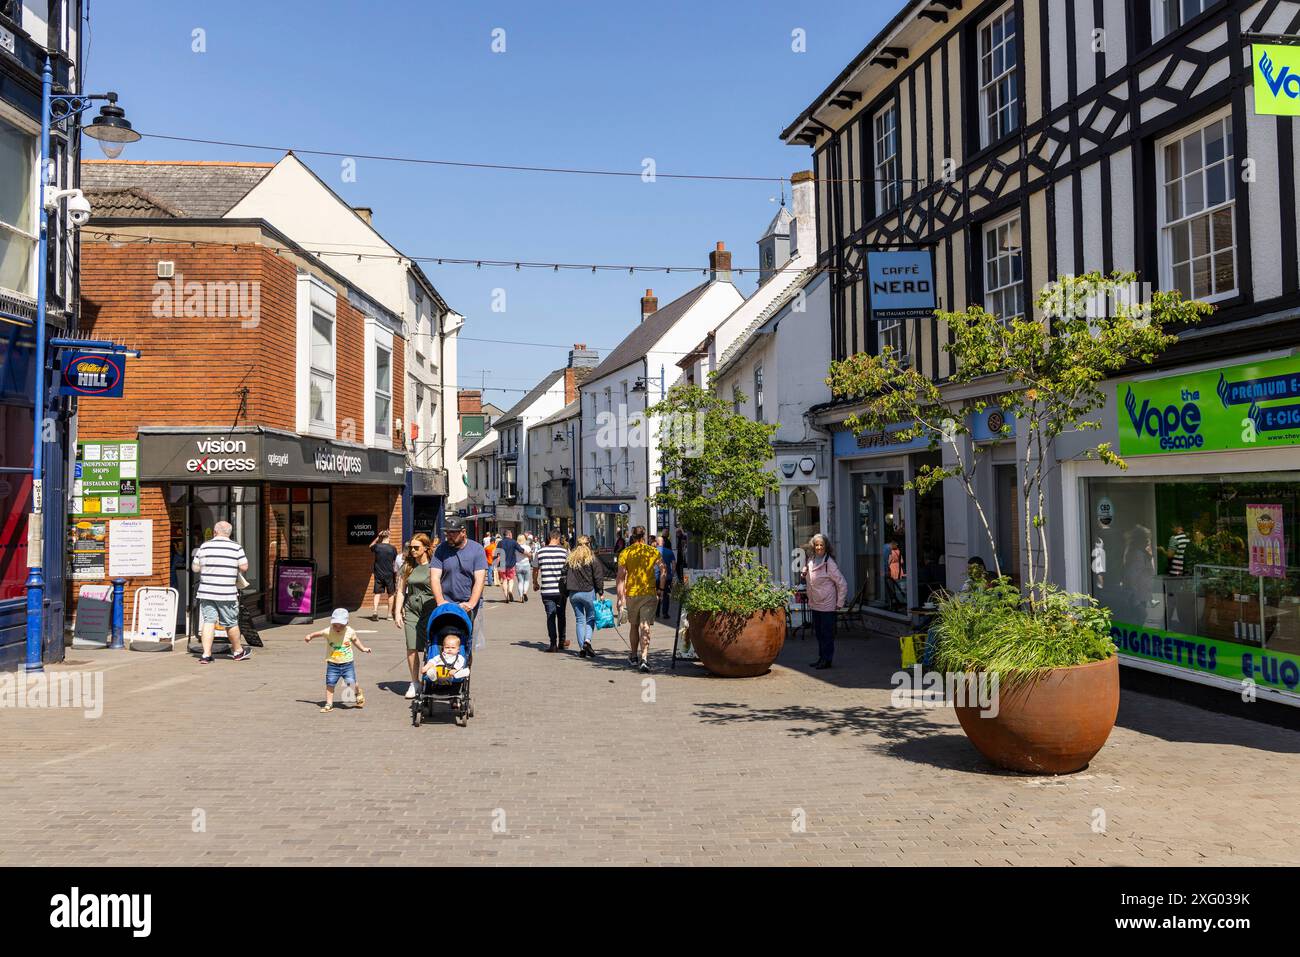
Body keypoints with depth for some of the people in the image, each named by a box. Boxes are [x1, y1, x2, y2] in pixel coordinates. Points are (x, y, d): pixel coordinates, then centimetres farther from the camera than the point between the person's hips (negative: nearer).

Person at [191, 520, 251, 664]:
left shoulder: (204, 546, 2)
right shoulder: (236, 547, -3)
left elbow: (195, 568, 6)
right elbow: (244, 567, -5)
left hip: (206, 591, 1)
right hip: (227, 593, -1)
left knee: (208, 621, 3)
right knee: (231, 623, 10)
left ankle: (206, 654, -4)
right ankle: (238, 652, 27)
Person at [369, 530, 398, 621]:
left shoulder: (377, 547, -4)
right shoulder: (393, 548, -6)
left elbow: (370, 546, 22)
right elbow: (395, 562, 1)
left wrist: (377, 537, 12)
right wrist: (396, 576, 12)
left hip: (378, 574, 1)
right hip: (389, 575, -1)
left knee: (377, 593, 3)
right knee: (391, 593, 12)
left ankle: (375, 611, -15)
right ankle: (389, 614, 15)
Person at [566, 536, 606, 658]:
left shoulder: (571, 558, 6)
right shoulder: (592, 558, -5)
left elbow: (565, 575, 10)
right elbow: (598, 577, -7)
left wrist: (567, 592, 17)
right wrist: (601, 593, -1)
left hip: (573, 593, 3)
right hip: (588, 592, -3)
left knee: (579, 620, 9)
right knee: (591, 618, 9)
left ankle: (582, 648, 6)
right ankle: (587, 641, -12)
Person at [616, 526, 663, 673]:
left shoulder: (625, 553, 1)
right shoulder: (653, 551, 3)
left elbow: (621, 576, -4)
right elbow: (663, 569, -5)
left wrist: (620, 597, -3)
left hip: (631, 594, 1)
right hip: (649, 594, -1)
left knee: (633, 625, 18)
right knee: (645, 627, -4)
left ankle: (634, 657, 30)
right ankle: (644, 658, -20)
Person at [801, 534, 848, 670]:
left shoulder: (829, 563, -16)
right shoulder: (811, 561, 6)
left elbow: (842, 584, -14)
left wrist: (840, 603, -12)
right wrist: (804, 575, -1)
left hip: (827, 605, -8)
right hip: (815, 604, 8)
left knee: (827, 633, -2)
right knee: (818, 632, 14)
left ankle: (827, 660, 6)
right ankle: (821, 658, 24)